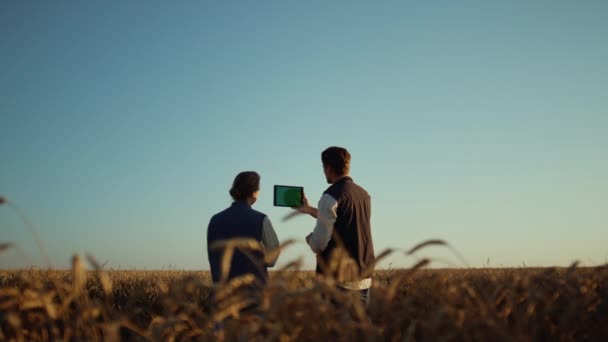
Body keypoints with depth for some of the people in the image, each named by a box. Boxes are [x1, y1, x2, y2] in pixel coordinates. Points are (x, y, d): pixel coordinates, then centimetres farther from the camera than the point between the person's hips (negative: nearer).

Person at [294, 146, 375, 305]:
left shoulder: (330, 196, -13)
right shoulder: (364, 194, 10)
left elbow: (318, 244, -15)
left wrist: (309, 238, 8)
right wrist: (309, 209, 35)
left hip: (338, 280, -7)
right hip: (364, 279, 7)